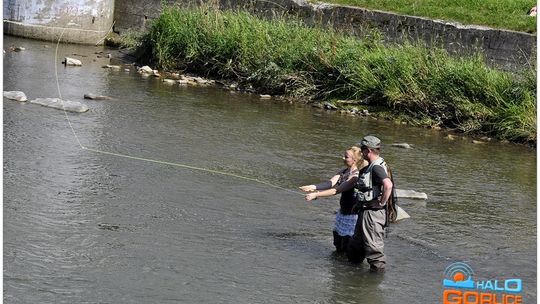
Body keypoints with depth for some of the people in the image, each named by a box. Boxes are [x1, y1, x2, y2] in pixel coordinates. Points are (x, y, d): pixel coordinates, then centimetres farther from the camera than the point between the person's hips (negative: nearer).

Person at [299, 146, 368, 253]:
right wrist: (313, 187, -25)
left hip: (352, 214, -8)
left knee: (346, 248, 0)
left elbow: (337, 190, -28)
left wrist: (316, 194, -32)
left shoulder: (356, 176, -20)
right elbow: (330, 183, -8)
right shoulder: (344, 172, 6)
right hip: (342, 212, 8)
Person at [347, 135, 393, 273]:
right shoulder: (370, 167, 14)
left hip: (373, 212, -11)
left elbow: (388, 185, -35)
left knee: (373, 243, -4)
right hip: (365, 211, 11)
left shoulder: (377, 167, -20)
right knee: (356, 242, 21)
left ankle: (378, 267, 3)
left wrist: (382, 203, -23)